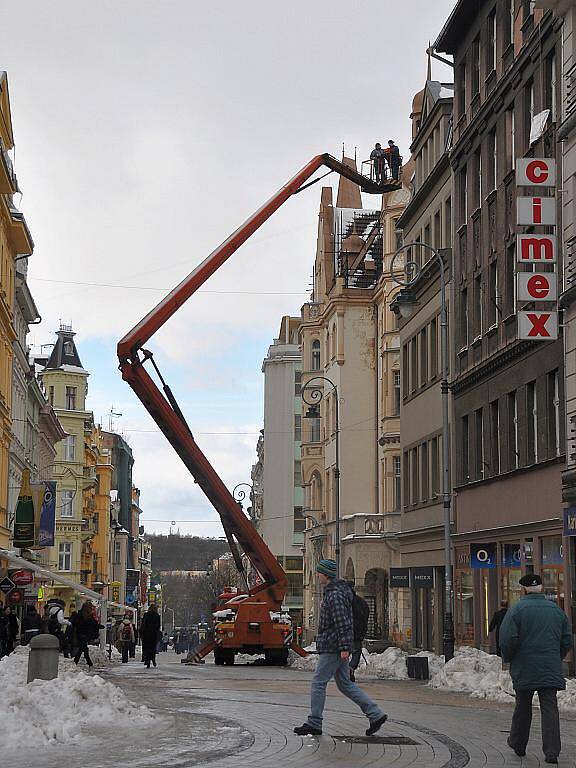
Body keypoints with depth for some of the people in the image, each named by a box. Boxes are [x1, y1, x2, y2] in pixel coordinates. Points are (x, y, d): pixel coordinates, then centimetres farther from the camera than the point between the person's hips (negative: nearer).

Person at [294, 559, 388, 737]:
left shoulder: (335, 595, -17)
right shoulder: (330, 591, 16)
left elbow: (343, 623, -23)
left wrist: (344, 647, -25)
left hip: (332, 648, -11)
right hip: (337, 648, 11)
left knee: (318, 683, -2)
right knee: (345, 684, 12)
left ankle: (314, 724, 4)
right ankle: (376, 714, 11)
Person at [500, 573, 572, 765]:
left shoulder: (517, 609, -7)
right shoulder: (556, 610, 6)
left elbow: (507, 639, -13)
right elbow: (567, 639, 10)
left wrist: (508, 658, 5)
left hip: (524, 669, -2)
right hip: (551, 670, 2)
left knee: (522, 707, 14)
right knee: (549, 708, -1)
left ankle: (518, 744, 28)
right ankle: (552, 751, -11)